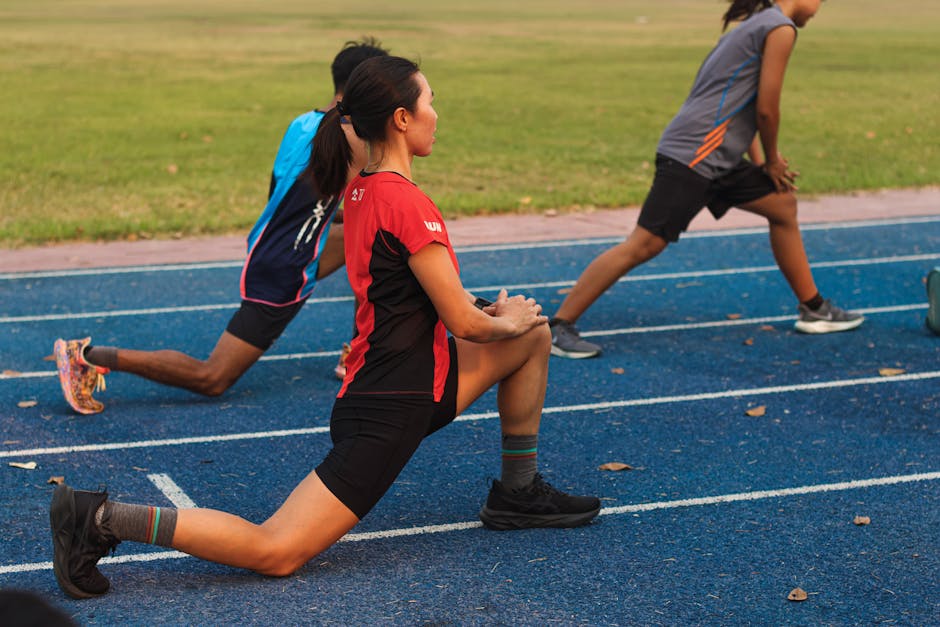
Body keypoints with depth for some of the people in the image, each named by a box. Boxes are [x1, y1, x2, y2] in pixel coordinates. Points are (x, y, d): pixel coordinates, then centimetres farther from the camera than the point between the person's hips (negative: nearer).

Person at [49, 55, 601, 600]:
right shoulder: (406, 202, -20)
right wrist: (507, 323, 4)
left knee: (535, 335, 17)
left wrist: (488, 309, 12)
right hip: (390, 409, -10)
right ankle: (105, 519, -7)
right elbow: (464, 323, -16)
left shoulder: (363, 191, 8)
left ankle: (519, 494, 26)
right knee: (276, 552, -8)